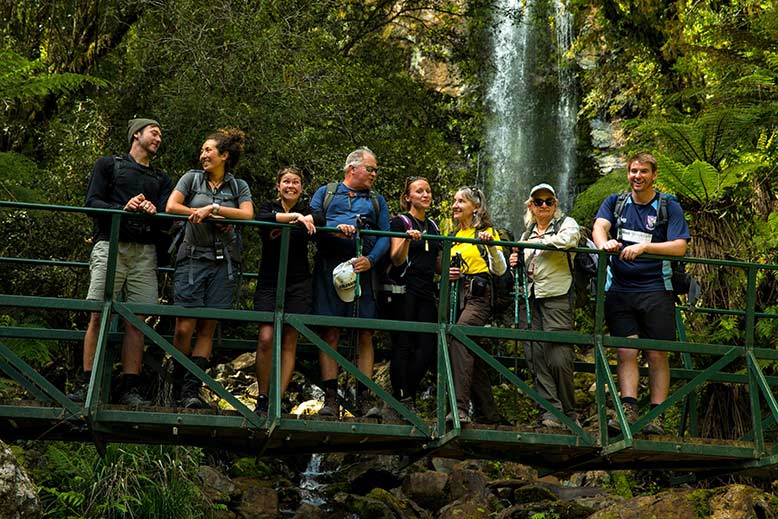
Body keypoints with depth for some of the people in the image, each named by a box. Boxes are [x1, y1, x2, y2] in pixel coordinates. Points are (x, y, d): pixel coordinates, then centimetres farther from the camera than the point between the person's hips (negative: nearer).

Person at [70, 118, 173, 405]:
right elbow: (92, 202, 3)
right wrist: (124, 209, -14)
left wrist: (153, 210, -14)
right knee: (99, 316, -11)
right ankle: (85, 385, -10)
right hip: (111, 245, -3)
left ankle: (130, 389, -5)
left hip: (144, 252, 3)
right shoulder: (108, 164, 16)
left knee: (136, 320, -4)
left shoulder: (161, 178, 25)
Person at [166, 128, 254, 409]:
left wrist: (211, 208, -13)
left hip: (224, 262, 1)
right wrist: (214, 217, -10)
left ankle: (191, 390, -3)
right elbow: (171, 206, -2)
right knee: (184, 327, -9)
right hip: (193, 257, -1)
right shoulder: (192, 178, 10)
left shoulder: (239, 186, 12)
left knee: (208, 327, -3)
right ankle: (178, 388, 3)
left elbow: (248, 215, -4)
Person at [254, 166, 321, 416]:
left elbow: (322, 221, -13)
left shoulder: (307, 211, 9)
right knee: (266, 338, -12)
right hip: (269, 282, -1)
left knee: (289, 341, -1)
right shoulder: (270, 207, 6)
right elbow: (262, 218, -19)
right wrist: (294, 216, -29)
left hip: (297, 284, 1)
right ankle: (262, 399, 0)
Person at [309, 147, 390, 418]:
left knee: (365, 335, -4)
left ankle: (364, 399, -1)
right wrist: (335, 228, -15)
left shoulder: (377, 200, 22)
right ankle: (330, 398, -3)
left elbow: (385, 236, 10)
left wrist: (371, 260, -8)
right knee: (330, 333, -5)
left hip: (363, 270, 2)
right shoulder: (326, 192, 18)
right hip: (329, 268, -2)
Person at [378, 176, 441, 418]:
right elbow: (397, 259, -11)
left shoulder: (432, 226, 19)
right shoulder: (400, 222, -1)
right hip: (401, 291, -6)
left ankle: (399, 399, 8)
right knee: (403, 346, -6)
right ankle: (403, 401, -3)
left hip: (425, 292, 6)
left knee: (427, 349, -1)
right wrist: (408, 239, -27)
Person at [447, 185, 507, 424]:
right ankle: (487, 413, 14)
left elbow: (500, 270, -8)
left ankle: (460, 408, -37)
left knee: (459, 338, -29)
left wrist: (491, 245, -23)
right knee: (472, 354, 6)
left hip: (478, 295, -7)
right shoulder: (454, 236, 20)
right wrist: (447, 274, 7)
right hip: (457, 295, 7)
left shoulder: (487, 232, 1)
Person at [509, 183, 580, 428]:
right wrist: (515, 263, 9)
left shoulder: (566, 223, 6)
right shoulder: (526, 234, 23)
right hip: (529, 298, 6)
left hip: (556, 297, -6)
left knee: (558, 358, -12)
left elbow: (569, 238, -18)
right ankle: (550, 411, -2)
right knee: (535, 357, -3)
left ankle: (568, 412, 1)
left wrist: (540, 242, -9)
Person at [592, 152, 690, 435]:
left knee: (657, 355, -3)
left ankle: (656, 416, -2)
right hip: (619, 289, 2)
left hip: (656, 289, -2)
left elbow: (679, 246, -9)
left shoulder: (669, 207, 4)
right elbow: (599, 226, -6)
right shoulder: (615, 203, 13)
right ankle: (628, 409, -11)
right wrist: (604, 242, -30)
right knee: (626, 351, -6)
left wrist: (644, 246, -23)